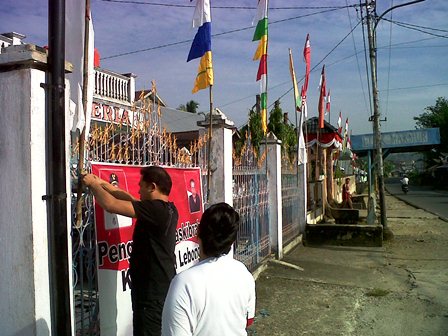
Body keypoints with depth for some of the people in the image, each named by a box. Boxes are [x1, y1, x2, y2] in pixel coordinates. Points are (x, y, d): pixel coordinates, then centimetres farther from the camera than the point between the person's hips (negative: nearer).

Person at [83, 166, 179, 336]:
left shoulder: (155, 209, -21)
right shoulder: (168, 209, 6)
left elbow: (111, 205, -22)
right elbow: (132, 200, 15)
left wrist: (93, 184, -5)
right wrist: (104, 184, 15)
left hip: (152, 291, -9)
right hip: (165, 286, 9)